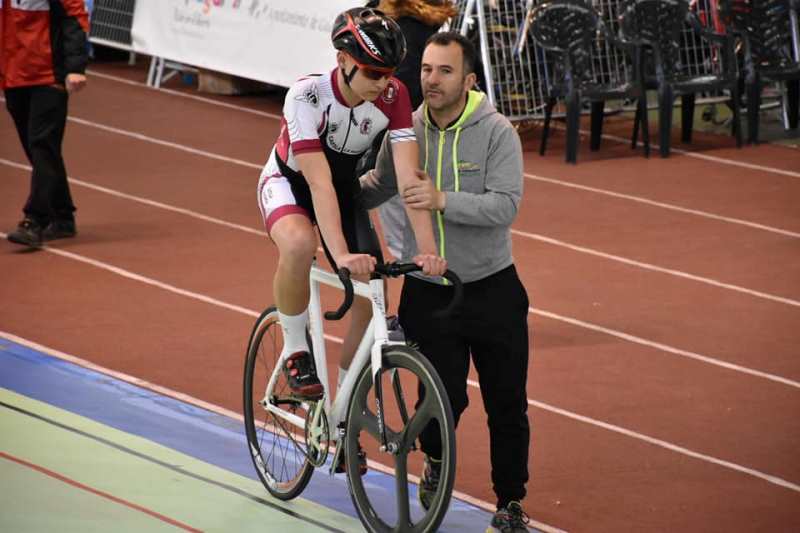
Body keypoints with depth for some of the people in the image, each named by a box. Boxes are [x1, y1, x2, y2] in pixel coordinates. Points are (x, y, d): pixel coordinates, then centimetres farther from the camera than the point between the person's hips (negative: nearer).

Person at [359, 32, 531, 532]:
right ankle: (435, 461, 35)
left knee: (507, 406, 3)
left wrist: (444, 201, -33)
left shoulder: (497, 132, -11)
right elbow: (376, 189, 16)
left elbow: (505, 205, -22)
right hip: (428, 291, 2)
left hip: (493, 290, -2)